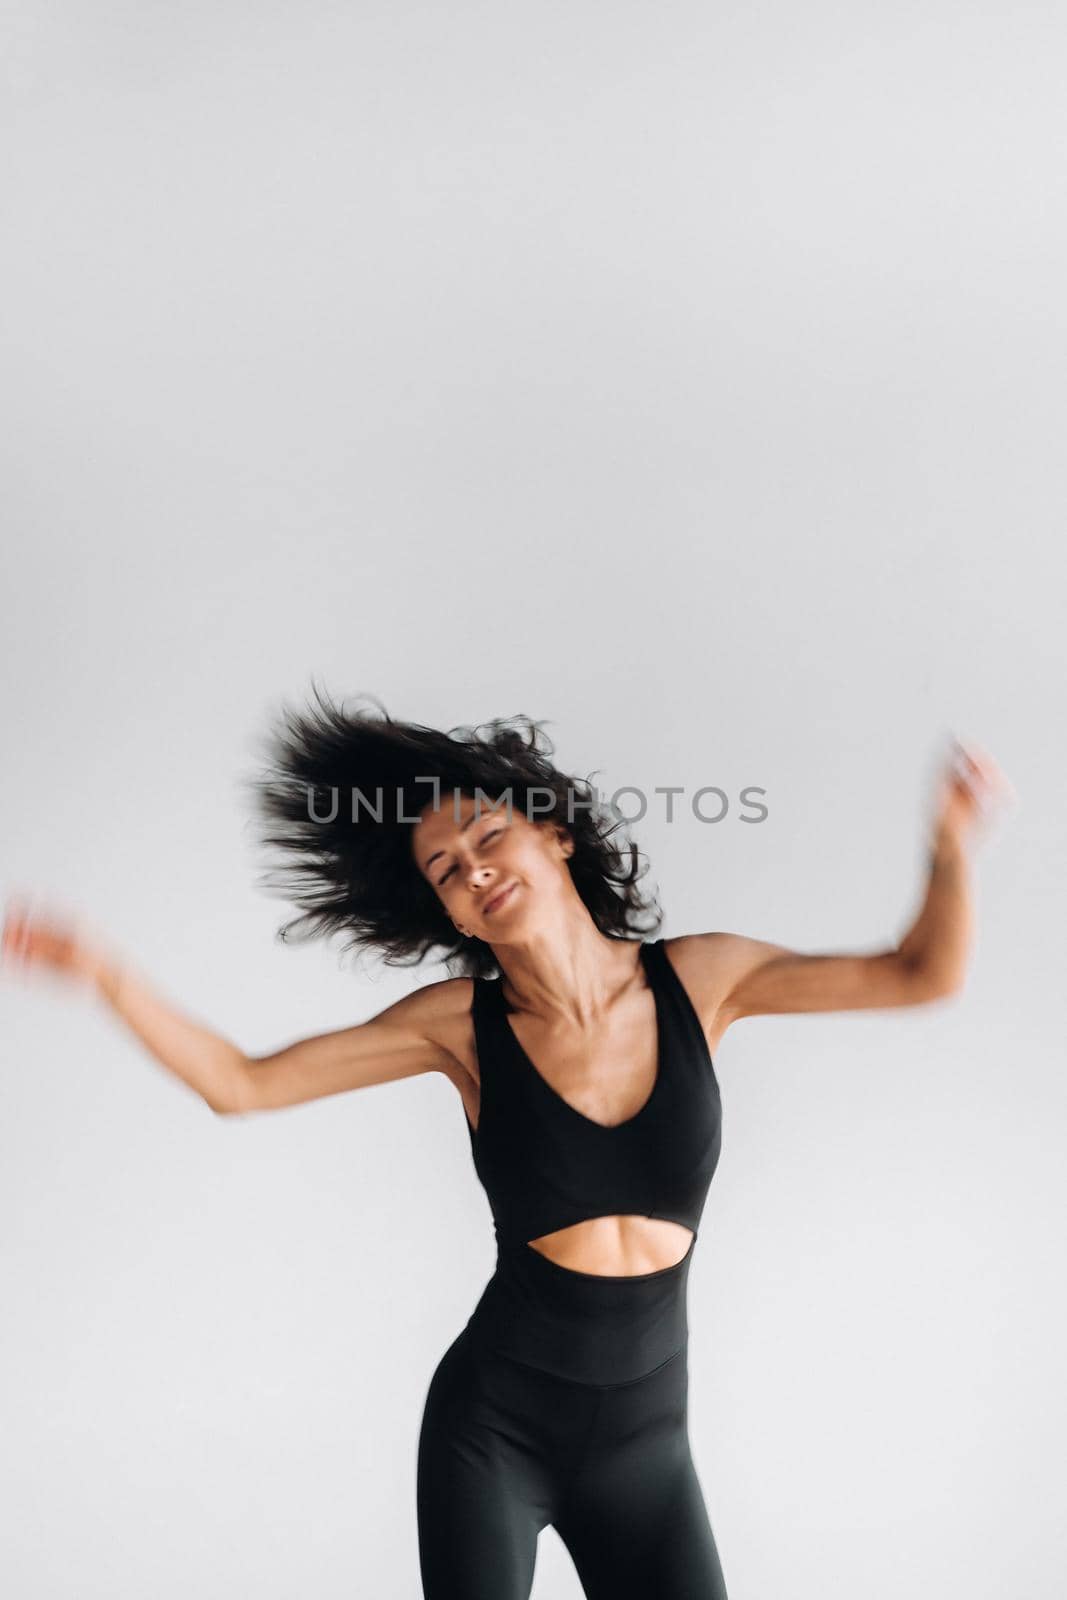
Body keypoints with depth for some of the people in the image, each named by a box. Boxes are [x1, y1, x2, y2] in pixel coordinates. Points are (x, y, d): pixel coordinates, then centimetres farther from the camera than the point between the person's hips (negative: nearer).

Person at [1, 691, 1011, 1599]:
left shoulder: (699, 979, -6)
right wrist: (104, 974, -21)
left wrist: (949, 845, -22)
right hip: (492, 1424, -1)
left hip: (647, 1438, 1)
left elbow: (920, 976, -4)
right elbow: (243, 1085, -9)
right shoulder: (462, 1023, -9)